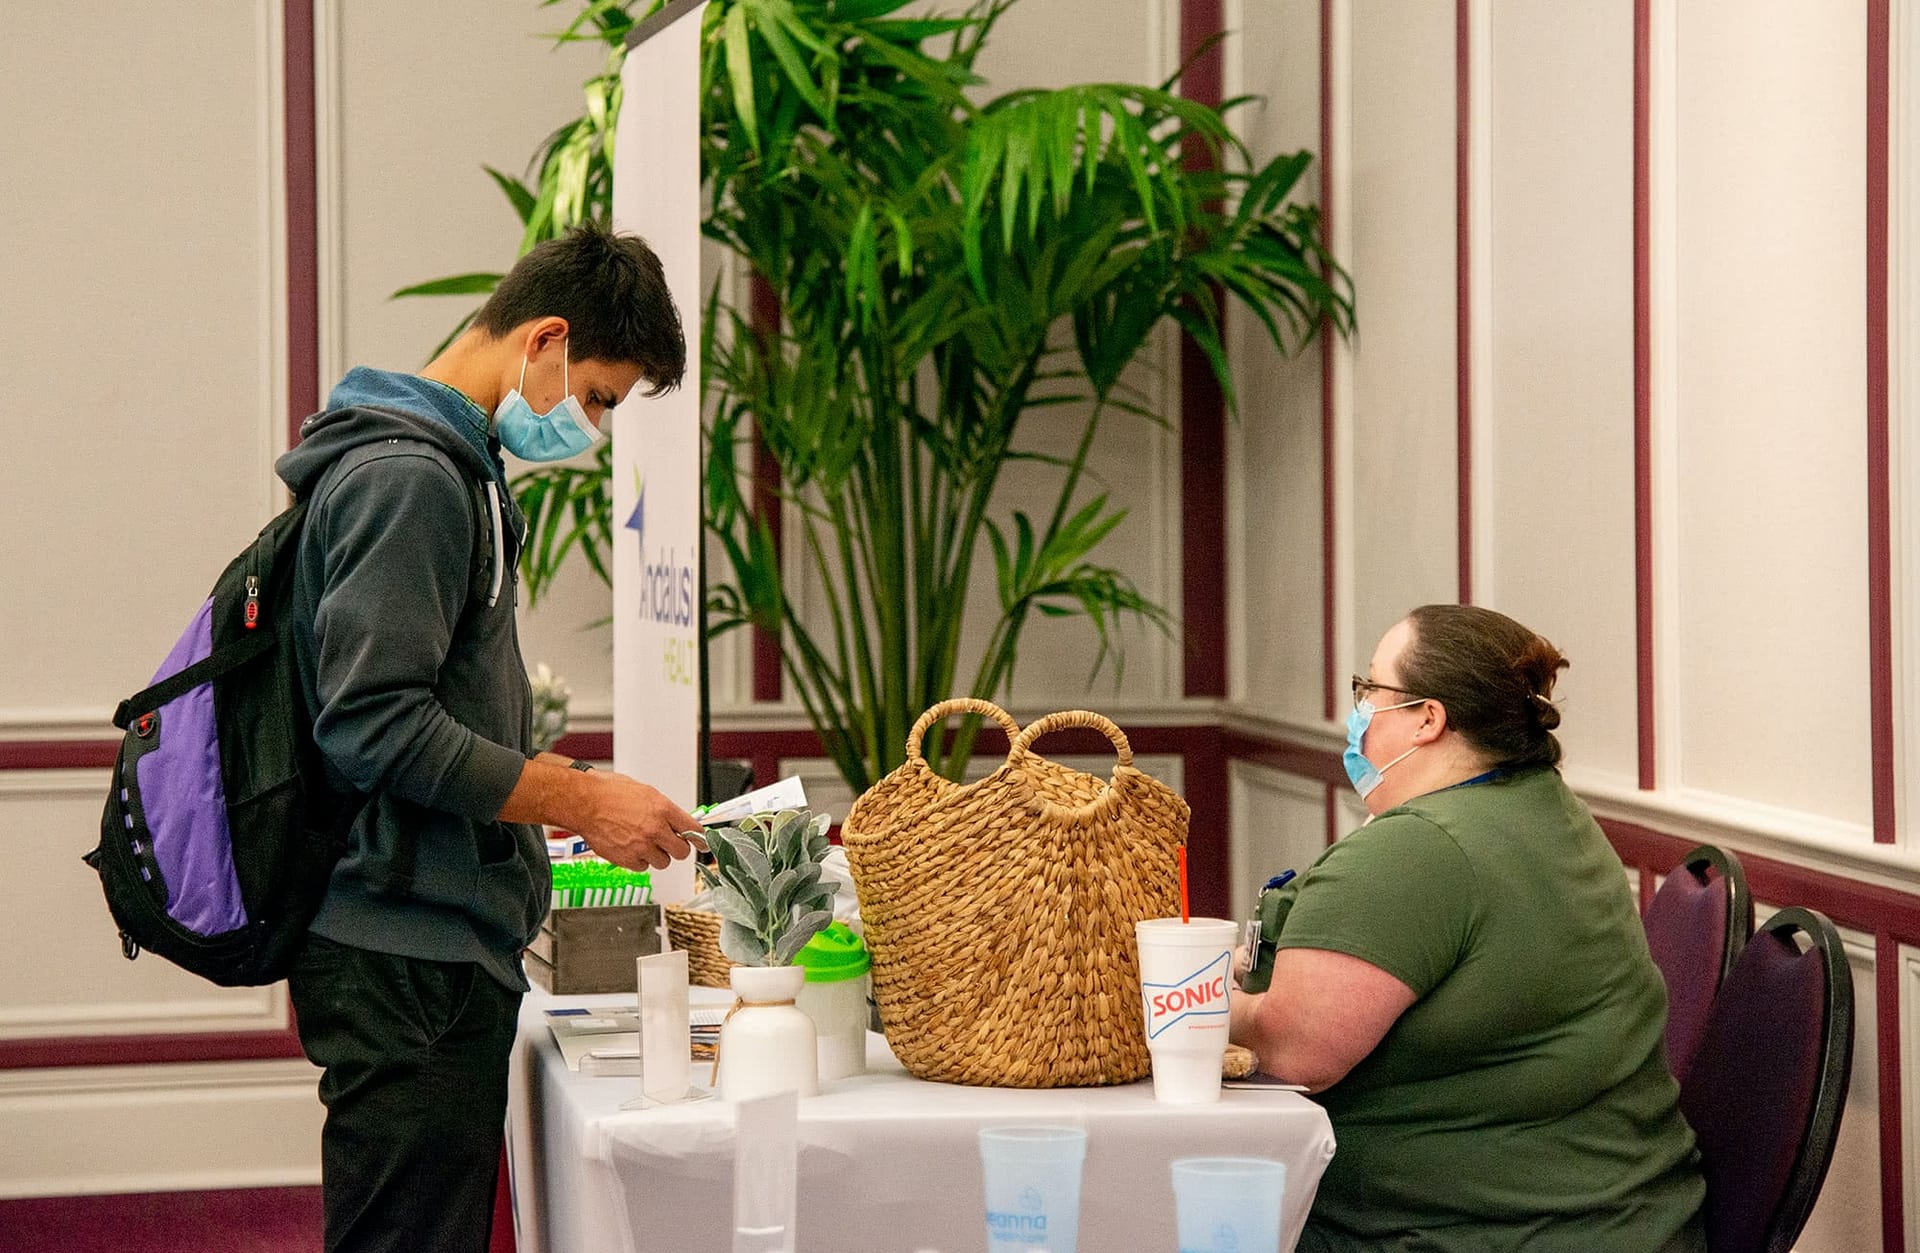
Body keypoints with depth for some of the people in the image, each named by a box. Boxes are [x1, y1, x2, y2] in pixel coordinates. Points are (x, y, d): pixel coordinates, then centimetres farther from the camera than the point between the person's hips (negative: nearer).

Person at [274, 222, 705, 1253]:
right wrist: (581, 799, -16)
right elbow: (372, 728, -22)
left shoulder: (456, 469, 18)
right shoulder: (407, 478, -14)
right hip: (407, 962, -10)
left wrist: (562, 790, 12)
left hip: (450, 951, 10)